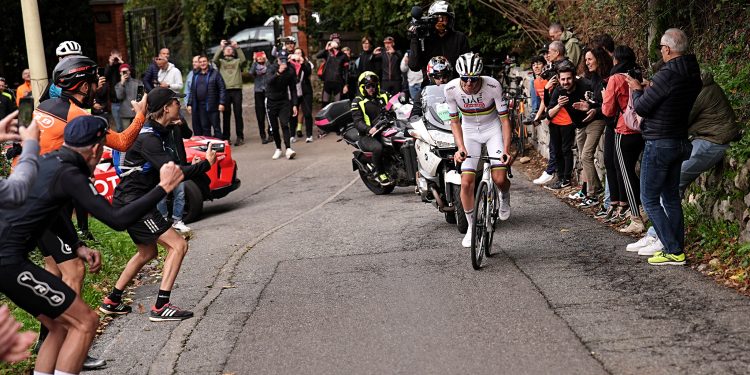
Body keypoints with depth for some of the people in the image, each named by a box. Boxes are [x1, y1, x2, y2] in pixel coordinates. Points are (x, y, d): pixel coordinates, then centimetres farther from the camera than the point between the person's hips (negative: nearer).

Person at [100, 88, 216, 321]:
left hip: (133, 203, 11)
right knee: (178, 245, -12)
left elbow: (176, 166, 10)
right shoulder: (148, 138, -20)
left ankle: (112, 302, 32)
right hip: (133, 202, -11)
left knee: (147, 252, 25)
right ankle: (160, 307, -13)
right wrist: (206, 164, -17)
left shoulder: (162, 133, 12)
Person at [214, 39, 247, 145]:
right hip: (225, 90, 1)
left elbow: (243, 59, -8)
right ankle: (226, 137, 8)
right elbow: (214, 60, -5)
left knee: (238, 114, 0)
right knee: (226, 115, 4)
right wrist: (221, 47, -7)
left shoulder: (237, 61, 13)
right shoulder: (221, 62, 15)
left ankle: (240, 137, 4)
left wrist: (237, 47, -10)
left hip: (237, 90, -1)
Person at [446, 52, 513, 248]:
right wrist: (460, 148, -23)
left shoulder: (493, 86, -27)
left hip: (492, 128, -1)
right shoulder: (451, 89, -21)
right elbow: (455, 121, -10)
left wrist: (506, 149, -30)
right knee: (466, 182, -10)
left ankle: (505, 198, 22)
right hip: (469, 131, 1)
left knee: (499, 179, -16)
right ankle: (471, 227, 9)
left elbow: (505, 119, -20)